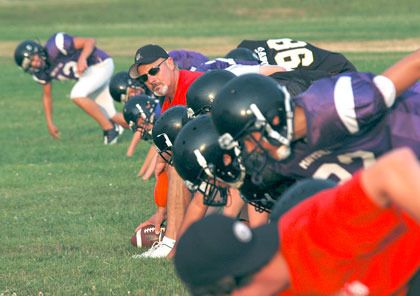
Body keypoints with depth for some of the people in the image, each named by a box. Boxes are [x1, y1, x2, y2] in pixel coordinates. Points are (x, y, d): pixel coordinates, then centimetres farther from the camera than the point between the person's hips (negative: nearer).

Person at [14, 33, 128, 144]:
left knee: (77, 96, -27)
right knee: (110, 117, 4)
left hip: (100, 65, -8)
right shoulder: (42, 72, -5)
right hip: (88, 72, 8)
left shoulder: (56, 46, -29)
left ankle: (109, 129, -15)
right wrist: (50, 123, 14)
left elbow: (90, 41, -24)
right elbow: (47, 96, 11)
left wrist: (82, 58, -42)